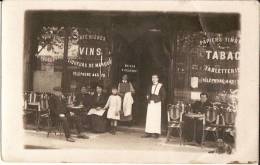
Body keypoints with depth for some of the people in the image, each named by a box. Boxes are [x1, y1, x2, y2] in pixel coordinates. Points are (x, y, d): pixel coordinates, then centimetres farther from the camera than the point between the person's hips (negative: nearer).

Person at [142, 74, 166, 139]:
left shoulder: (160, 86, -2)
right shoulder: (151, 86, 15)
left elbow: (163, 95, -3)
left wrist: (161, 101, -7)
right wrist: (148, 97, 3)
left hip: (157, 104, -5)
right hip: (150, 103, 5)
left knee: (156, 118, -4)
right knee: (149, 118, 4)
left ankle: (156, 133, 1)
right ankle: (149, 132, 8)